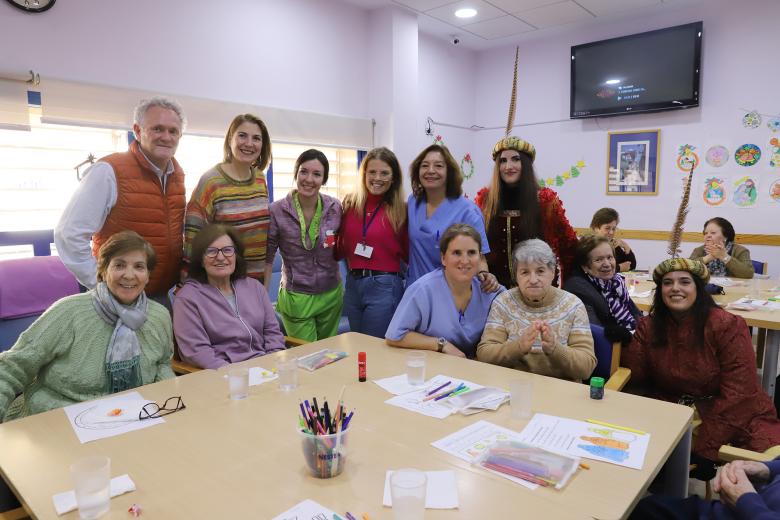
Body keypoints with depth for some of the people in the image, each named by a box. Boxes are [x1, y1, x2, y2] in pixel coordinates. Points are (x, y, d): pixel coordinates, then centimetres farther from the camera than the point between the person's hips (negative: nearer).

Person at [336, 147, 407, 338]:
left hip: (384, 287, -4)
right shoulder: (350, 204, 3)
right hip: (352, 284, 4)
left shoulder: (400, 209, -5)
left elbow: (409, 254, 1)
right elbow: (341, 250, 8)